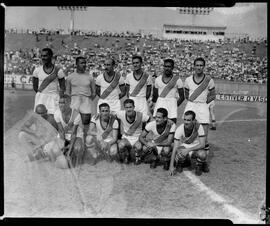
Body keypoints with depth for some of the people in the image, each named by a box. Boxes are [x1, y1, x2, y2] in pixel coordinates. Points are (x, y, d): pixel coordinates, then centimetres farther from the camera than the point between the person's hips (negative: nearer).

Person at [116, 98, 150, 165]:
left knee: (138, 146, -34)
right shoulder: (121, 114, -13)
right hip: (126, 138, 1)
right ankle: (126, 157, 2)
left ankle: (137, 158, 3)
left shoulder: (141, 115, -17)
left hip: (137, 138, -1)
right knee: (121, 145, -32)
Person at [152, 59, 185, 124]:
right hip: (160, 103, 2)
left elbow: (182, 97, 5)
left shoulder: (177, 79, 1)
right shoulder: (158, 79, 8)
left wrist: (176, 105, -2)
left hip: (172, 103, -2)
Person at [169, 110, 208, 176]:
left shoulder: (199, 127, -20)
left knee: (202, 154, -34)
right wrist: (171, 166, -26)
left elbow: (202, 144, -22)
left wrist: (188, 150, -36)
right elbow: (175, 148, -22)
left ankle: (199, 165, 3)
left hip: (196, 148, 0)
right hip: (184, 146, 0)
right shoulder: (179, 129, -21)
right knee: (180, 153, -35)